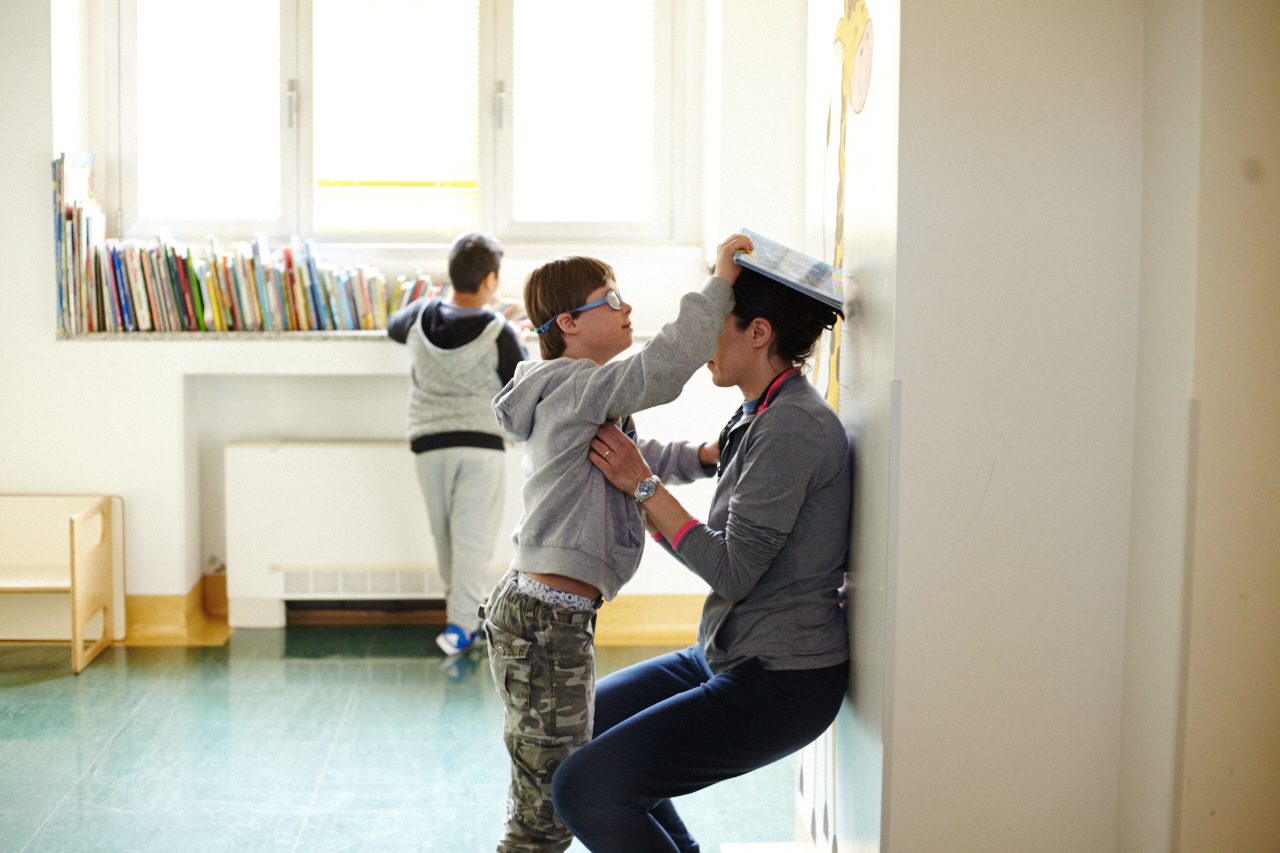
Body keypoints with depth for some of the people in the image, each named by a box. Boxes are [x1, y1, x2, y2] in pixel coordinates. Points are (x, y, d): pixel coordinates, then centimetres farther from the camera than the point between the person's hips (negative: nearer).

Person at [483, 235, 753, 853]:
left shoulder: (583, 399, 19)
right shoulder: (574, 387, -14)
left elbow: (637, 459, 28)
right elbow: (661, 368, -30)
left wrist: (697, 458, 9)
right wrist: (719, 284, -22)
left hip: (540, 613, 11)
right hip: (544, 623, -11)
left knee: (543, 803, 20)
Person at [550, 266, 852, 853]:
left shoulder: (792, 425, -20)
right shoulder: (759, 418, 10)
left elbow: (733, 571, -21)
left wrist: (644, 484, -14)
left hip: (781, 683, -10)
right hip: (730, 658, 10)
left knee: (584, 787, -18)